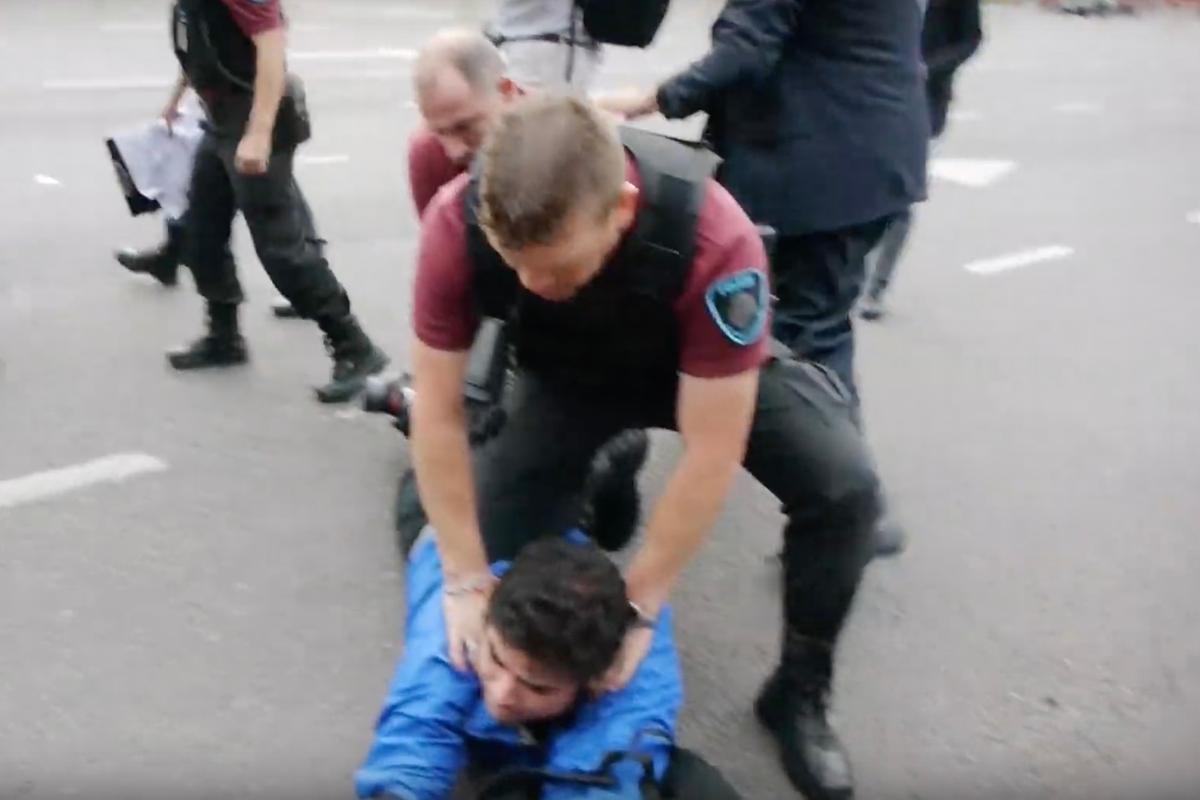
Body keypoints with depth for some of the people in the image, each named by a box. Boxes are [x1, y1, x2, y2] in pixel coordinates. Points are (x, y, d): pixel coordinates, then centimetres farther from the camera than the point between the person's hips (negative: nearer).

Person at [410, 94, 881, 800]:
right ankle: (604, 470, 22)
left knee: (844, 489, -21)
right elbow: (438, 411, -23)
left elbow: (711, 456, -33)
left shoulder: (715, 240, -42)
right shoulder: (458, 224, -35)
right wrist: (468, 582, -20)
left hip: (708, 371, -2)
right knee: (495, 542, -10)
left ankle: (799, 691, 2)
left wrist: (637, 606, -26)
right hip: (564, 374, 2)